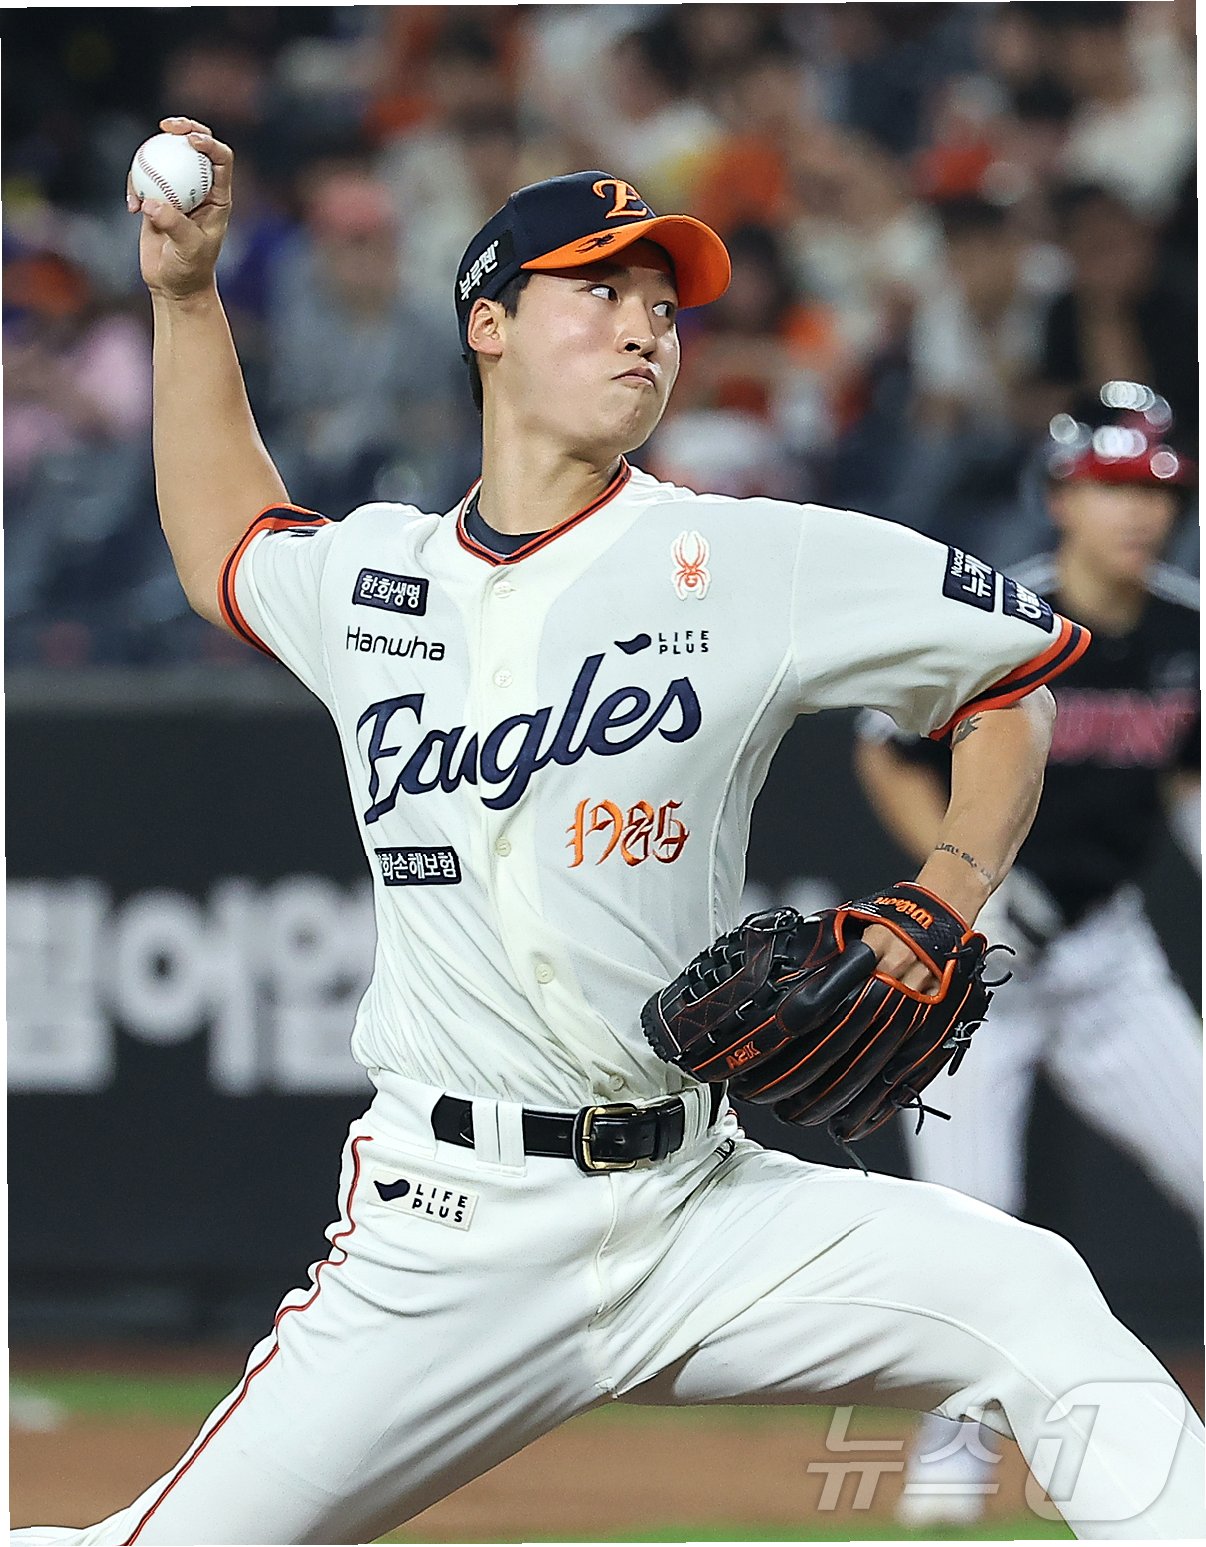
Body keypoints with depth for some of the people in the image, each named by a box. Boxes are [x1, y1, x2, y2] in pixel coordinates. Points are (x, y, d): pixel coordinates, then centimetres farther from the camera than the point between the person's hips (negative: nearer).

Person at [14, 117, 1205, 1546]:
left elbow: (1018, 677, 10)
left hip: (700, 1213, -1)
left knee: (1032, 1303, -24)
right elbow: (223, 546, 34)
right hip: (444, 1245, 1)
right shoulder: (364, 576, 10)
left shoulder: (749, 562, 0)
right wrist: (183, 291, 28)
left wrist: (944, 902, -3)